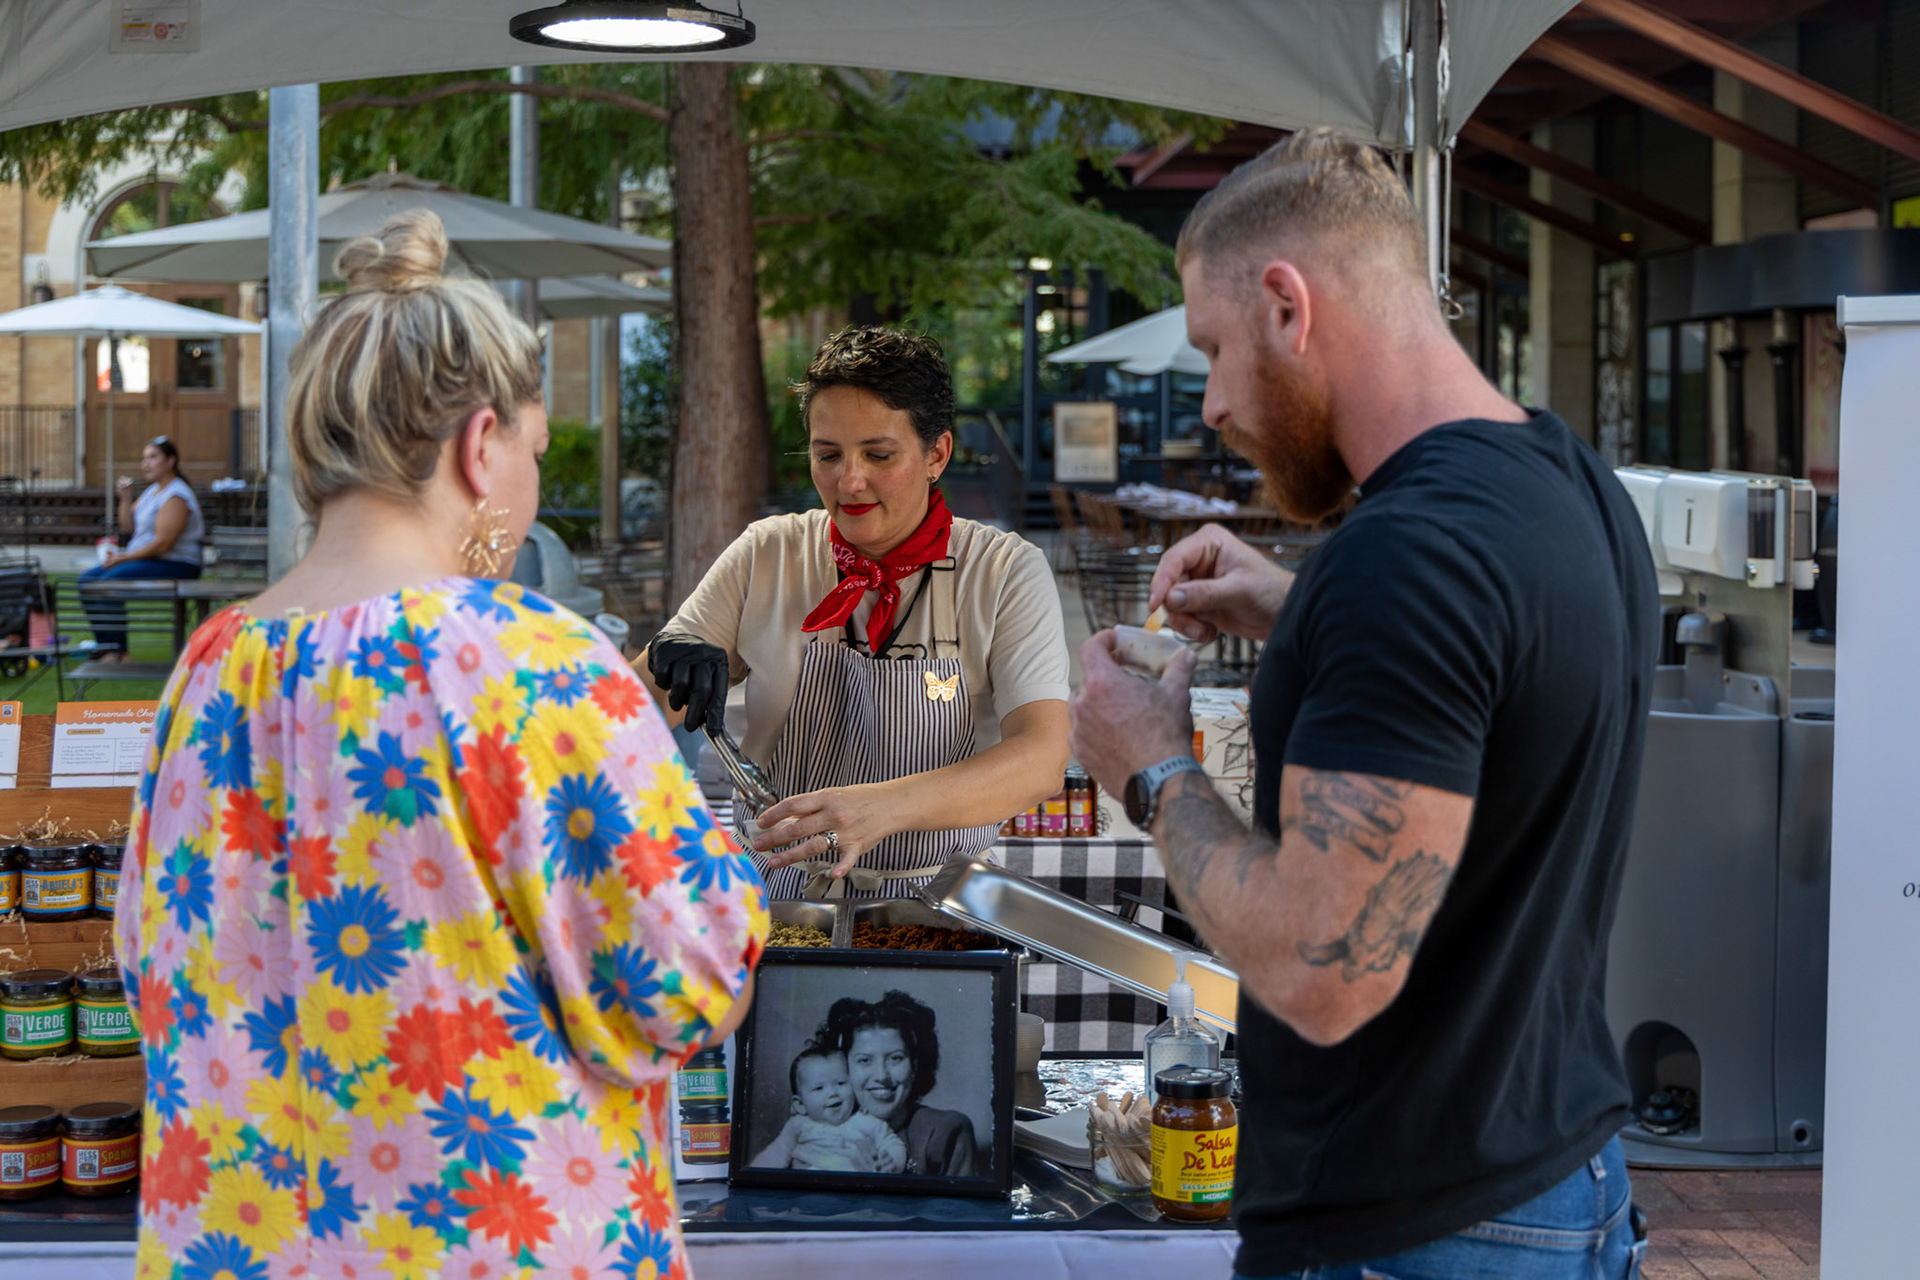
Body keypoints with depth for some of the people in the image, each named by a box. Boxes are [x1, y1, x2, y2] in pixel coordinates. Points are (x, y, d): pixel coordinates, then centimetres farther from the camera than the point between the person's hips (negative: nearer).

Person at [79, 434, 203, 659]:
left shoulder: (176, 497, -15)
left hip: (174, 564, -11)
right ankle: (106, 646, -4)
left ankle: (118, 652, -21)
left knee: (109, 582, -26)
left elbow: (162, 544, -22)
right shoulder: (152, 490, 17)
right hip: (146, 559, 11)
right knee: (87, 580, 0)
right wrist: (125, 499, 2)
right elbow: (128, 527, 17)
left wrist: (124, 558, -17)